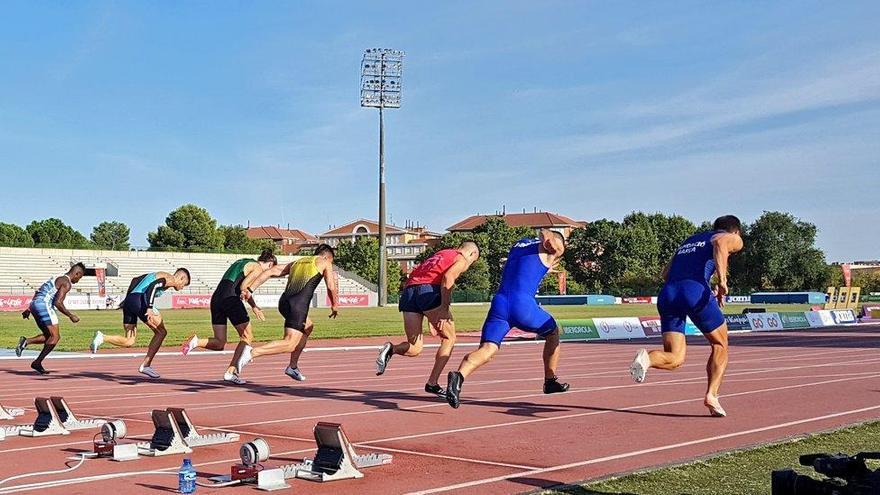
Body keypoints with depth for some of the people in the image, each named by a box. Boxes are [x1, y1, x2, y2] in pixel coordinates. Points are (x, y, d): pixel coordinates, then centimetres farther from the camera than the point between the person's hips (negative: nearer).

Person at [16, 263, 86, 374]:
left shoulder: (57, 278, 25)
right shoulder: (67, 283, -6)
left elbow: (38, 292, 28)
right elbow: (58, 303, -17)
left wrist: (29, 309, 31)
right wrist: (71, 315, -7)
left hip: (34, 304, 10)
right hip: (44, 305, -10)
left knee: (48, 336, 16)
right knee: (55, 337, -6)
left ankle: (25, 341, -1)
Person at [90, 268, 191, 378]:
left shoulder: (158, 275, 30)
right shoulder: (170, 279, 3)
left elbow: (135, 280, 31)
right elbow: (152, 286, -16)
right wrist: (149, 308, -24)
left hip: (128, 302, 9)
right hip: (140, 300, -9)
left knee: (128, 342, 9)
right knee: (161, 332, 4)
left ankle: (102, 338, -12)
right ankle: (146, 365, 2)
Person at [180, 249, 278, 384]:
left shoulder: (242, 262, 28)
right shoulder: (258, 268, 2)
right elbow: (243, 286, -14)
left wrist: (254, 307, 23)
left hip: (216, 297, 8)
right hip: (230, 298, -8)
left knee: (219, 344, 10)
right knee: (247, 337, 8)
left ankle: (196, 341, -16)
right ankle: (230, 372, 2)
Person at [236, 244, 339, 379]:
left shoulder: (297, 262, 28)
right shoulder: (324, 263, 15)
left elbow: (269, 272, 19)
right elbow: (331, 287, 7)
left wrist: (250, 289, 14)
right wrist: (334, 306, 24)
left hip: (284, 302, 8)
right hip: (298, 304, -8)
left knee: (308, 327, 31)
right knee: (289, 345, -12)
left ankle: (293, 366, 28)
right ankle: (252, 352, -30)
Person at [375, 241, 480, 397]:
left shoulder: (438, 254, 34)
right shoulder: (461, 260, 12)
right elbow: (448, 277, -10)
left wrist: (431, 321, 32)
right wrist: (444, 308, -17)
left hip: (409, 291, 6)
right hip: (428, 290, -6)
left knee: (414, 349, 10)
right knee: (449, 339, 11)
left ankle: (391, 349, -19)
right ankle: (432, 383, 6)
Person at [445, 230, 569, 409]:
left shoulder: (519, 243, 30)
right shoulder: (554, 249, 12)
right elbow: (546, 233, -8)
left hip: (499, 302, 4)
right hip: (522, 304, -4)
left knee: (487, 350, -10)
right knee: (553, 333, 24)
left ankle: (459, 376, -38)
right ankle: (550, 381, 30)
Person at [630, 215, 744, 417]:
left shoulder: (689, 240, 36)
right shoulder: (733, 239, 19)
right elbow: (720, 244, -8)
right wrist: (722, 280, -14)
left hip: (667, 294, 5)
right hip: (695, 292, -5)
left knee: (675, 358, 2)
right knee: (720, 346, 18)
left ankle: (646, 358, -27)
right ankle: (712, 395, 9)